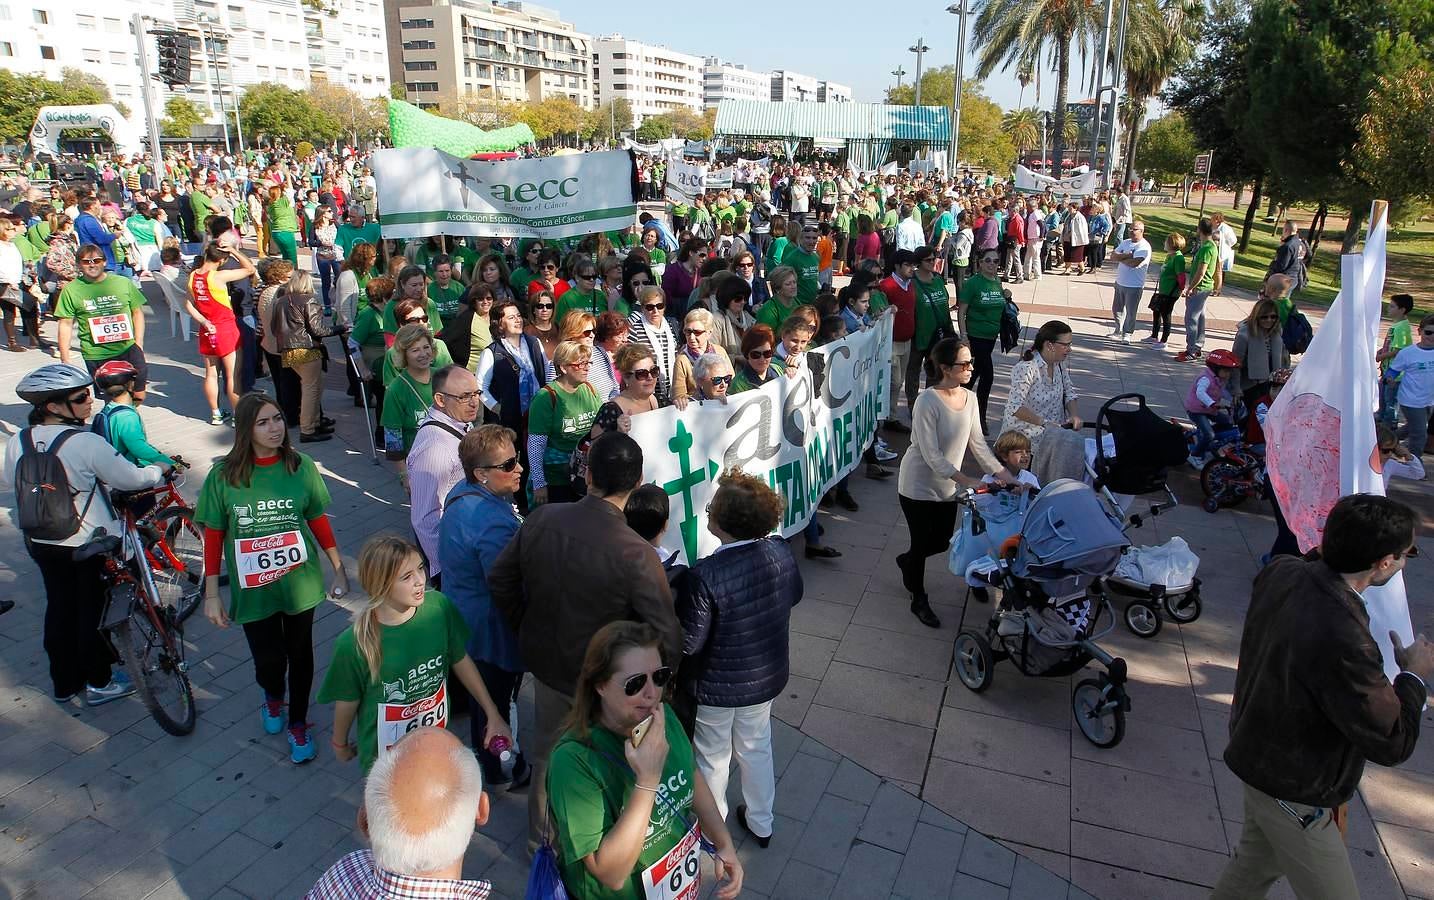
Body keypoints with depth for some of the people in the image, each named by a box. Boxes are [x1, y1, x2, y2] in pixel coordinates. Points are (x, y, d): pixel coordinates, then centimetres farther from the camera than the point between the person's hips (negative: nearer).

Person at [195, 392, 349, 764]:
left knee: (300, 655, 13)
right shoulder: (223, 476, -10)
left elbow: (319, 521, 1)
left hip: (300, 582, 1)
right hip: (253, 589, -1)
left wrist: (339, 569, 3)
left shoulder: (301, 467, -8)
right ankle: (273, 695, 44)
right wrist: (211, 594, -3)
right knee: (269, 660, 6)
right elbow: (213, 537, -4)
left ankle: (298, 724, 38)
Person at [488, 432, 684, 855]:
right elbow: (667, 639, -26)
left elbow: (500, 579, -1)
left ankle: (541, 835, 51)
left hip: (546, 661, 5)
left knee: (546, 750, 28)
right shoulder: (635, 554, -31)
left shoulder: (541, 518, -17)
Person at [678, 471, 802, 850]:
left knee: (713, 759, 21)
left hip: (716, 686, -5)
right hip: (765, 677, 5)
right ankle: (761, 822, 48)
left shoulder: (706, 575, -34)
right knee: (756, 748, 28)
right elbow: (795, 594, 3)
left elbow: (688, 642, -25)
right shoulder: (781, 551, -17)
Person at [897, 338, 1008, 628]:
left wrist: (1001, 474, -6)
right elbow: (931, 454, -26)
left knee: (942, 541, 17)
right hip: (918, 486, -6)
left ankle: (907, 562, 49)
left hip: (947, 488, 7)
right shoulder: (927, 401, -24)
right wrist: (964, 480, -31)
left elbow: (977, 443, 4)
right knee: (922, 543, 7)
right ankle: (919, 600, 30)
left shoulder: (970, 399, -3)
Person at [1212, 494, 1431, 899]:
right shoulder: (1344, 642, -37)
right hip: (1295, 793, -8)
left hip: (1257, 752, 8)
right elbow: (1392, 743, -24)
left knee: (1256, 861, 28)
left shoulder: (1281, 573, -13)